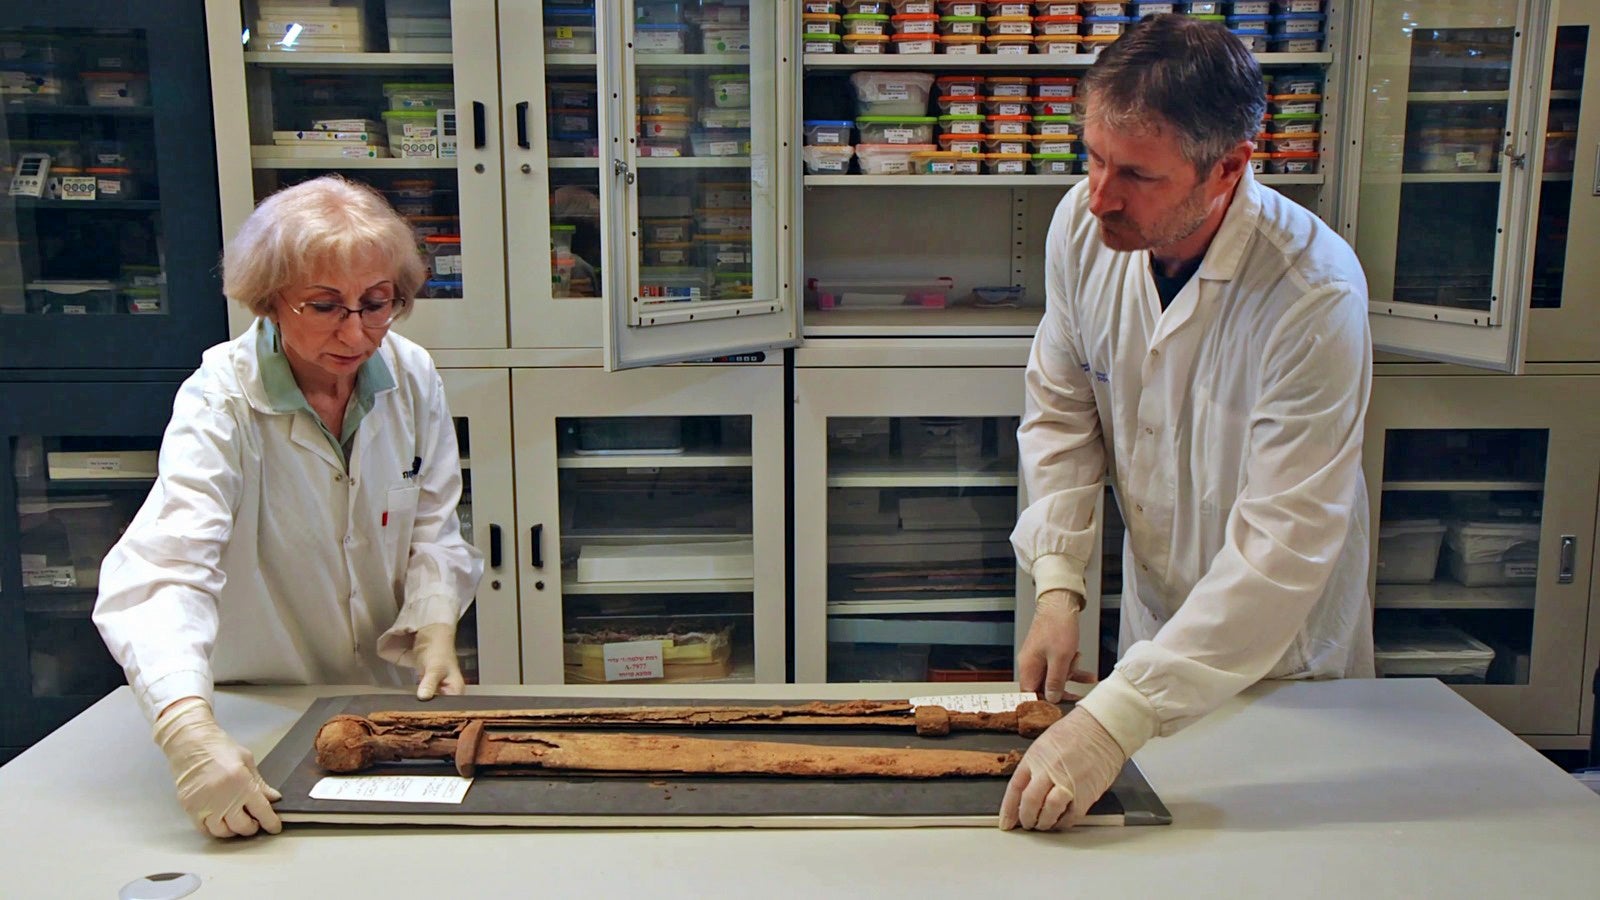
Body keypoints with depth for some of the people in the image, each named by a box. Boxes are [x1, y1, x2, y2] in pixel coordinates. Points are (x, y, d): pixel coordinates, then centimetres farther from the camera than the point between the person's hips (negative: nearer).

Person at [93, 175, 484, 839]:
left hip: (390, 693, 3)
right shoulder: (220, 402, -20)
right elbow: (162, 573, -34)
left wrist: (435, 626, -12)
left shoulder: (411, 375, -6)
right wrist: (191, 734, -49)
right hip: (254, 712, -2)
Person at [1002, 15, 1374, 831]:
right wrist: (1057, 583, -14)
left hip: (1282, 650, -4)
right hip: (1154, 612, 4)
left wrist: (1115, 720, -42)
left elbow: (1282, 548, -36)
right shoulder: (1083, 225, -17)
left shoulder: (1315, 295, -33)